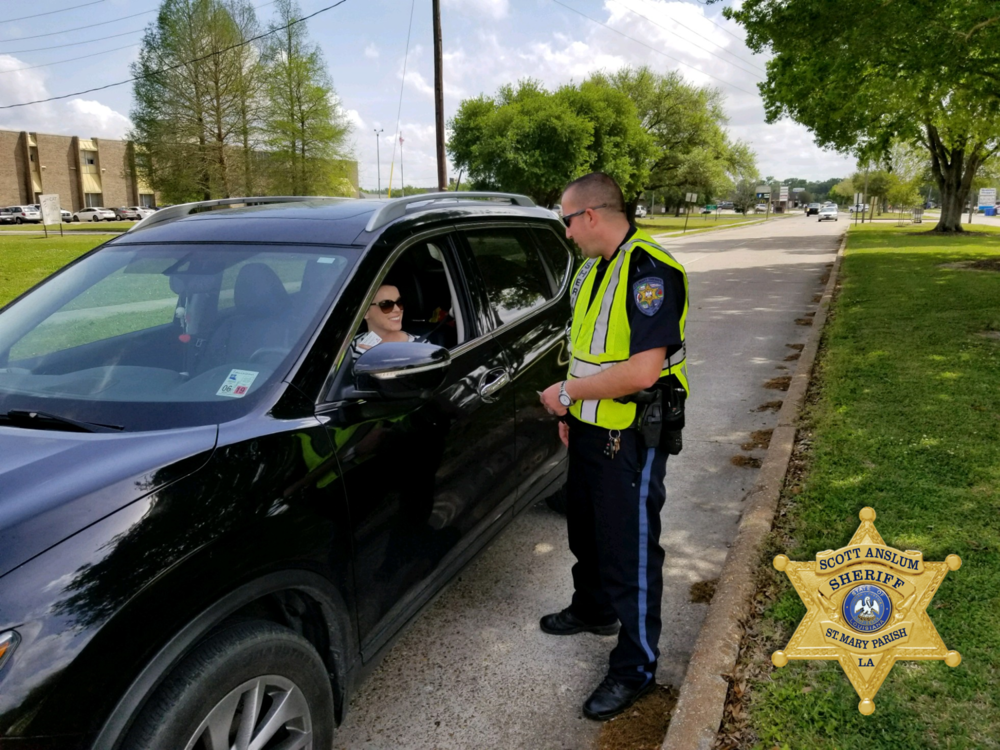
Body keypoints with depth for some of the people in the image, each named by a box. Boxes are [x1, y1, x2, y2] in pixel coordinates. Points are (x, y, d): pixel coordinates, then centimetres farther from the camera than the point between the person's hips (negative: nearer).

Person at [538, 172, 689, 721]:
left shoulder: (649, 271, -22)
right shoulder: (592, 269, 10)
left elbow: (643, 370, -29)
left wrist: (568, 392, -20)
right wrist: (571, 408, 15)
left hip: (632, 439, -9)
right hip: (590, 429, 9)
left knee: (631, 550, 3)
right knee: (587, 531, 25)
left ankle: (635, 669, 20)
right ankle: (593, 609, 49)